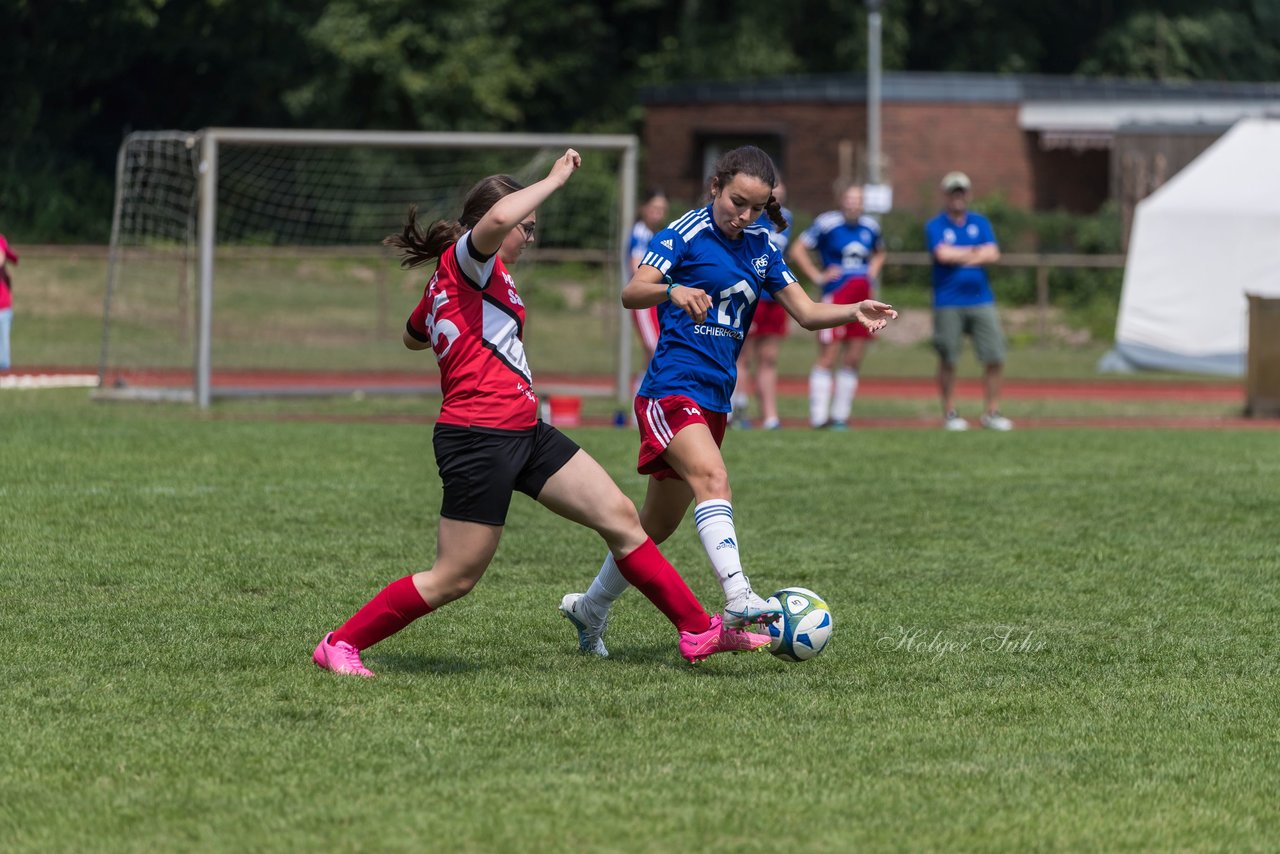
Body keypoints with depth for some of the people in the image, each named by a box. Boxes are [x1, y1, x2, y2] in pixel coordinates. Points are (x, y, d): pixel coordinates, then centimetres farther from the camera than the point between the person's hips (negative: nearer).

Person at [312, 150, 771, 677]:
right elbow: (496, 218, -34)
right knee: (455, 578, -5)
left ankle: (698, 631, 13)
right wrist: (556, 178, -21)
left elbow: (412, 338, 38)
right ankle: (338, 645, 8)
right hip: (481, 435, -11)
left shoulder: (448, 279, 19)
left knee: (620, 517, 8)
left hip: (523, 434, 11)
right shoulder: (466, 258, -8)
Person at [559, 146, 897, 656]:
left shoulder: (759, 248, 12)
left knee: (657, 526, 14)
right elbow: (631, 293, -19)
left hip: (714, 402, 7)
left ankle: (589, 607, 32)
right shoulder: (686, 233, -8)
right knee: (712, 480, -31)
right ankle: (738, 600, -47)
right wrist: (672, 291, -40)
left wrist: (855, 312, -9)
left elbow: (807, 312, 10)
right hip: (671, 390, -7)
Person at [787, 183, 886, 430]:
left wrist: (873, 269, 13)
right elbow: (797, 250, -4)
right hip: (836, 296, -6)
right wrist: (817, 276, -8)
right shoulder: (827, 224, -6)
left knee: (853, 360, 7)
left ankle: (840, 416, 14)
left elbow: (879, 252, 32)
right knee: (827, 357, -7)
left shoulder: (870, 227, 12)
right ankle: (819, 416, -5)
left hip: (862, 300, 6)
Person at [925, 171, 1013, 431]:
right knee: (948, 360, 0)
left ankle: (991, 412, 5)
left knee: (995, 357, -3)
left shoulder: (980, 223, 12)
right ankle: (949, 413, 9)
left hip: (981, 300, 3)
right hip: (948, 304, -3)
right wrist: (976, 252, -5)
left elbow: (993, 254, -1)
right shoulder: (935, 226, 2)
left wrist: (960, 257, -8)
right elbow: (943, 254, -15)